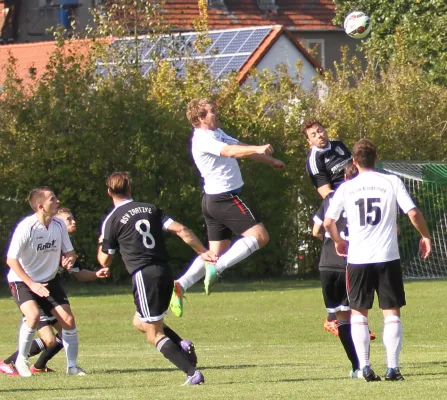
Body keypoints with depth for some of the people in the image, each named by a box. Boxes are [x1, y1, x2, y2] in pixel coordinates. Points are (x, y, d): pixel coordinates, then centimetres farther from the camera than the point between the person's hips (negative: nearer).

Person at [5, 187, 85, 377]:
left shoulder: (59, 224, -5)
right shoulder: (26, 227, -22)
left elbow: (69, 252, 8)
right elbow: (11, 260, -20)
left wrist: (69, 259, -18)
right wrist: (31, 285, -26)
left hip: (49, 281, 5)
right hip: (22, 281, -5)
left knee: (68, 320, -6)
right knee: (34, 316, -29)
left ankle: (72, 365, 8)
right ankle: (21, 360, -8)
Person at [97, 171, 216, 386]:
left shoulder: (111, 221, 0)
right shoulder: (151, 209, 12)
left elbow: (104, 261, 8)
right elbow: (181, 230, 3)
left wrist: (101, 244, 28)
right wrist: (203, 252, 7)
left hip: (144, 275, -6)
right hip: (165, 272, 6)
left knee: (154, 335, -2)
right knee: (140, 322, 24)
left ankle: (192, 371, -16)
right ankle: (182, 346, 3)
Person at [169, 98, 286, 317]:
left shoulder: (217, 133, 16)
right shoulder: (203, 139, -17)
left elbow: (241, 148, 25)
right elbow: (230, 151, -33)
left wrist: (271, 161, 30)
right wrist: (258, 149, -46)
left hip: (214, 200, 11)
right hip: (225, 198, -11)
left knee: (216, 252, 12)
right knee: (259, 236, -13)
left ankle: (180, 285, 4)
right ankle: (217, 268, -19)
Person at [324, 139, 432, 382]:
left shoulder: (346, 188, 3)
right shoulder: (391, 182, -1)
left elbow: (328, 222, 3)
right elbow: (413, 213, -6)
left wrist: (338, 241, 23)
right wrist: (425, 236, 11)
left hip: (358, 259, 1)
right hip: (388, 257, -1)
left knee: (358, 313, 11)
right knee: (392, 313, 6)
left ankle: (364, 366, -1)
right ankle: (392, 368, -3)